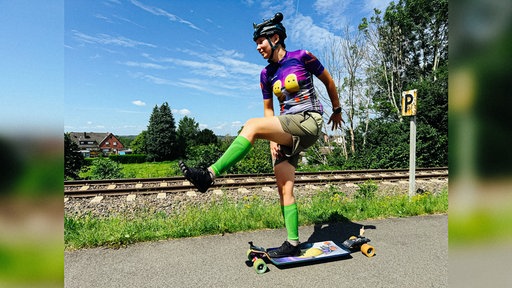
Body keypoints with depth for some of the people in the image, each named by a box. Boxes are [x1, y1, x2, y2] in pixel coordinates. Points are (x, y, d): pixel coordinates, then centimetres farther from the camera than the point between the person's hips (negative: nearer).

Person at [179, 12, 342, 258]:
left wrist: (336, 110, 19)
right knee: (284, 190, -3)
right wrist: (273, 138, 2)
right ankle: (292, 243, 9)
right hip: (287, 132, 6)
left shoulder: (302, 57, 0)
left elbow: (328, 81, 11)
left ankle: (209, 175, -28)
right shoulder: (266, 74, 13)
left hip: (309, 122, -6)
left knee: (252, 125, -28)